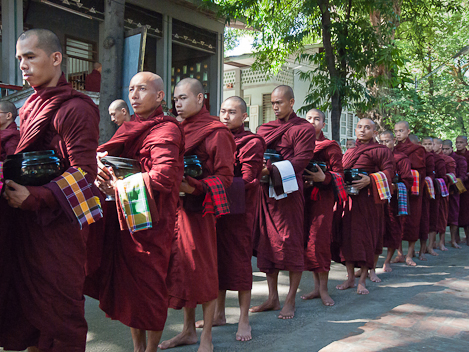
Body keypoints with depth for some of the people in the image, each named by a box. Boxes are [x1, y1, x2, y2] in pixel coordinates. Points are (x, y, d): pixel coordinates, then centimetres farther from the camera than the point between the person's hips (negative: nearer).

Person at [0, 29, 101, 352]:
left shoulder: (75, 109, -10)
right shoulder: (32, 107, 15)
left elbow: (84, 172, -18)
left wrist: (34, 197, -25)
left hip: (58, 222, -8)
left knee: (59, 306, 2)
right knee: (28, 303, 15)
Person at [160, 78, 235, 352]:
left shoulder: (216, 132, -6)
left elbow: (224, 176, -11)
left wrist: (192, 187, -23)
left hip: (200, 208, -7)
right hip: (176, 206, 7)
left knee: (204, 270, 0)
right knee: (182, 267, 11)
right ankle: (189, 330, 26)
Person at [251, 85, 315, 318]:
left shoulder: (304, 129, 1)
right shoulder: (264, 129, 18)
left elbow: (301, 160, -11)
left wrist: (271, 169, -22)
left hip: (289, 192, -5)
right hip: (265, 192, 6)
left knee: (291, 244, -2)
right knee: (267, 243, 6)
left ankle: (290, 301, 8)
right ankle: (272, 298, 17)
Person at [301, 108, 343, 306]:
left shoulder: (331, 147, 2)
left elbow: (339, 175, -4)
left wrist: (323, 178, -23)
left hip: (322, 197, -4)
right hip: (302, 196, 5)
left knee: (318, 241, -11)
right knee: (307, 240, 5)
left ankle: (323, 289, 0)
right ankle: (316, 287, 15)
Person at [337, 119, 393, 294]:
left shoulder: (380, 150, 1)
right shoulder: (349, 152, 20)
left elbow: (388, 171, -9)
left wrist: (369, 180, -23)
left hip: (368, 198, -5)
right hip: (348, 197, 5)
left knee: (366, 236, -4)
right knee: (347, 235, 3)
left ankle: (362, 280, 5)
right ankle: (350, 278, 13)